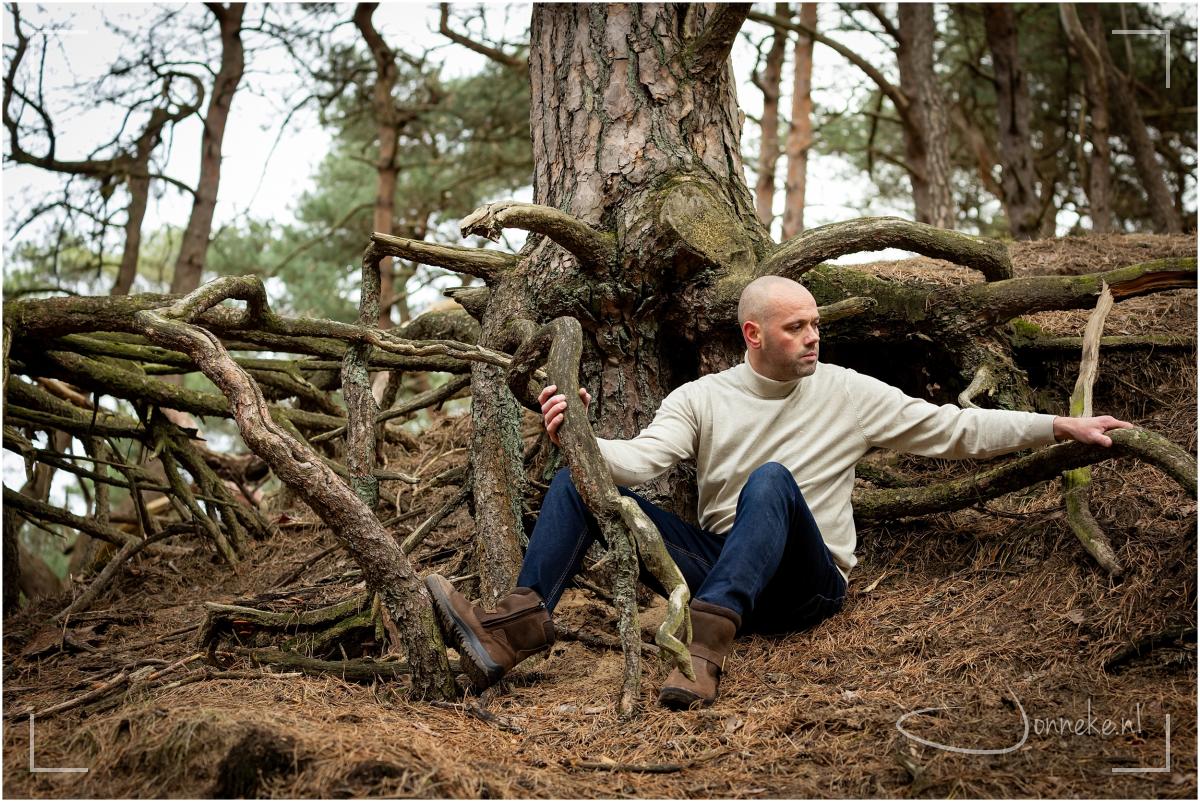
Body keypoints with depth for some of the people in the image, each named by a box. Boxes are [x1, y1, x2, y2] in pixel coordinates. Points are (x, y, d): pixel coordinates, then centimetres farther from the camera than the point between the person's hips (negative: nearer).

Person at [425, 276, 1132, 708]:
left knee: (772, 479, -36)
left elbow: (957, 430, 5)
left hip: (805, 583, -2)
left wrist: (1063, 426, -2)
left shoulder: (848, 394, 4)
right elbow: (639, 462, -8)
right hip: (717, 567, 3)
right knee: (582, 479, -12)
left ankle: (707, 642, -54)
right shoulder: (702, 398, 7)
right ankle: (520, 626, -34)